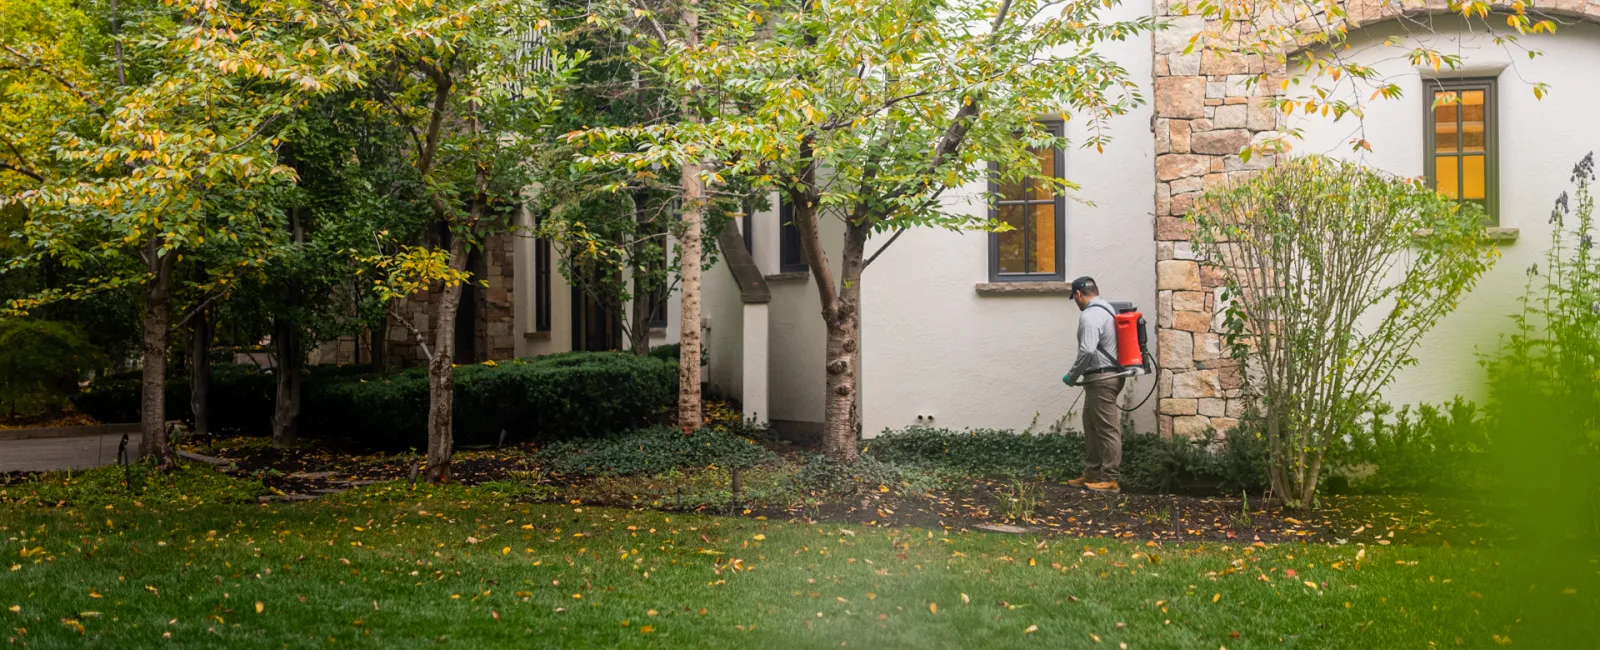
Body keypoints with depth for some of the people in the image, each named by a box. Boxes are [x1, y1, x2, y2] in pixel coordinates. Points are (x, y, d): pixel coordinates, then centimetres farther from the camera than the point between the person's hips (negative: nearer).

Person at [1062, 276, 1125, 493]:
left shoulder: (1089, 316, -15)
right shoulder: (1109, 310, 17)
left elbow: (1087, 351, -25)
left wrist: (1072, 376, -13)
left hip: (1101, 379, -10)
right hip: (1111, 374, 10)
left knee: (1107, 429, -5)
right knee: (1092, 427, 16)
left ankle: (1110, 479, -1)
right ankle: (1092, 474, 23)